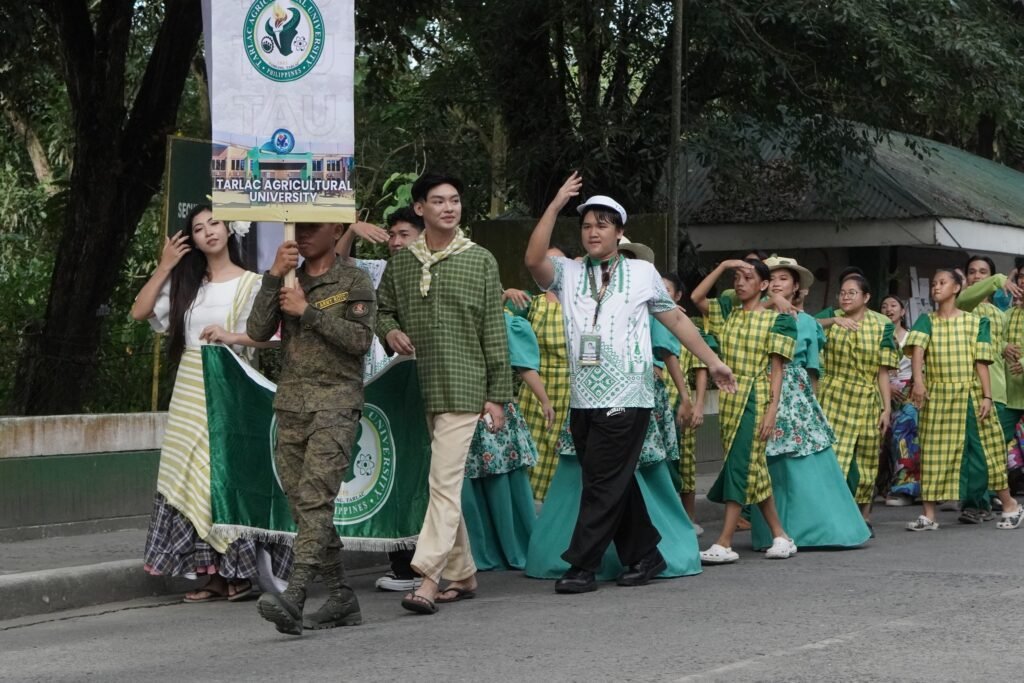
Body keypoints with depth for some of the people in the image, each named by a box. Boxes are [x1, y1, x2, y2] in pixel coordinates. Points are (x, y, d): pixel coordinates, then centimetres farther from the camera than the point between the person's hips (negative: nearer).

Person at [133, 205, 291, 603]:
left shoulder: (250, 284, 0)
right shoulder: (185, 283, 15)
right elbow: (139, 312, 10)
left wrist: (233, 337, -19)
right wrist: (165, 267, 5)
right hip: (189, 391, 5)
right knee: (190, 480, 1)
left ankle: (240, 573, -4)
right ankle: (214, 575, 4)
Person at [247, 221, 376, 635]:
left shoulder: (354, 281, 3)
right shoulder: (287, 281, 17)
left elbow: (361, 339, -10)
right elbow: (257, 331, 3)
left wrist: (308, 311, -11)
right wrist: (274, 275, -5)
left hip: (335, 403, -6)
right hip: (290, 403, 6)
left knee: (314, 497, -18)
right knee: (303, 504, 4)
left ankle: (294, 596, -29)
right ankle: (341, 597, 12)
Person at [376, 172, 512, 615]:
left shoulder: (480, 261, 1)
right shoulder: (400, 263, 8)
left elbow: (494, 332, 1)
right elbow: (382, 308, 22)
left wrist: (497, 395, -3)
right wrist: (389, 330, -3)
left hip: (462, 389, -4)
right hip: (417, 390, 4)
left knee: (445, 482, -13)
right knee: (442, 483, 11)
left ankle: (428, 576, -17)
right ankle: (462, 573, 21)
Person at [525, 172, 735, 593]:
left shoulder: (642, 273, 7)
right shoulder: (568, 274, 9)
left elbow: (676, 319, 13)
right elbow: (534, 260, -11)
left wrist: (713, 362, 14)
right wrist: (556, 204, -12)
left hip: (626, 399, -3)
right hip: (583, 399, 4)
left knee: (603, 484, -7)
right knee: (616, 484, 10)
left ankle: (583, 567, -4)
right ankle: (644, 556, 22)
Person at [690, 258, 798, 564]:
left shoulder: (776, 319, -2)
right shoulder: (728, 313, 12)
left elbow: (776, 369, -5)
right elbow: (696, 297, 0)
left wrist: (772, 409, -13)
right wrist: (723, 266, -1)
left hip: (755, 398, -6)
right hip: (729, 397, 6)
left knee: (739, 464, -11)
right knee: (754, 469, 8)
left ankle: (724, 544, -13)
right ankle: (781, 536, 16)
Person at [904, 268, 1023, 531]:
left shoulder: (975, 321, 3)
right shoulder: (927, 321, 5)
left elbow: (981, 362, -1)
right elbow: (917, 349, -13)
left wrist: (987, 396, -9)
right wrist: (918, 379, -30)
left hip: (969, 394, -1)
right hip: (937, 396, 1)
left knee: (985, 450, 3)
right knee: (934, 454, 1)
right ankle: (928, 516, 5)